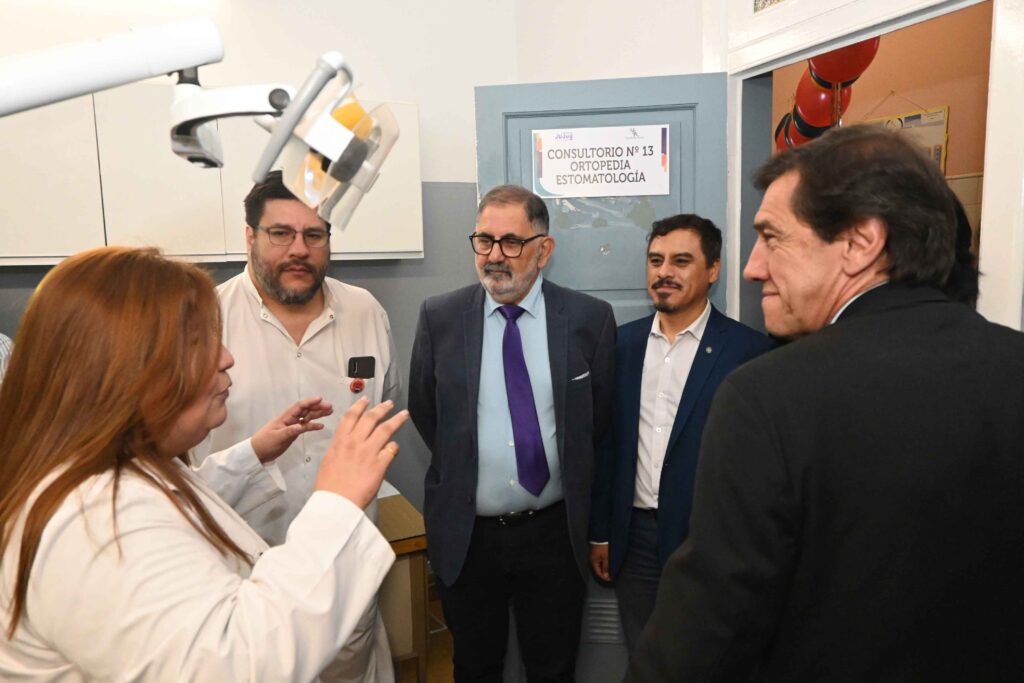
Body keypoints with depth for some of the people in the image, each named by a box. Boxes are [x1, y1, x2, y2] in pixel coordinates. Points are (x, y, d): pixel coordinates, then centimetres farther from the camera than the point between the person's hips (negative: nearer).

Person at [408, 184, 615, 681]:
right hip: (464, 534, 1)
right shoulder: (439, 317, -4)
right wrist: (462, 469, 6)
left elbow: (601, 415, 2)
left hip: (554, 532, 0)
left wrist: (568, 474, 5)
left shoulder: (589, 319, -7)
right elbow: (423, 411, 5)